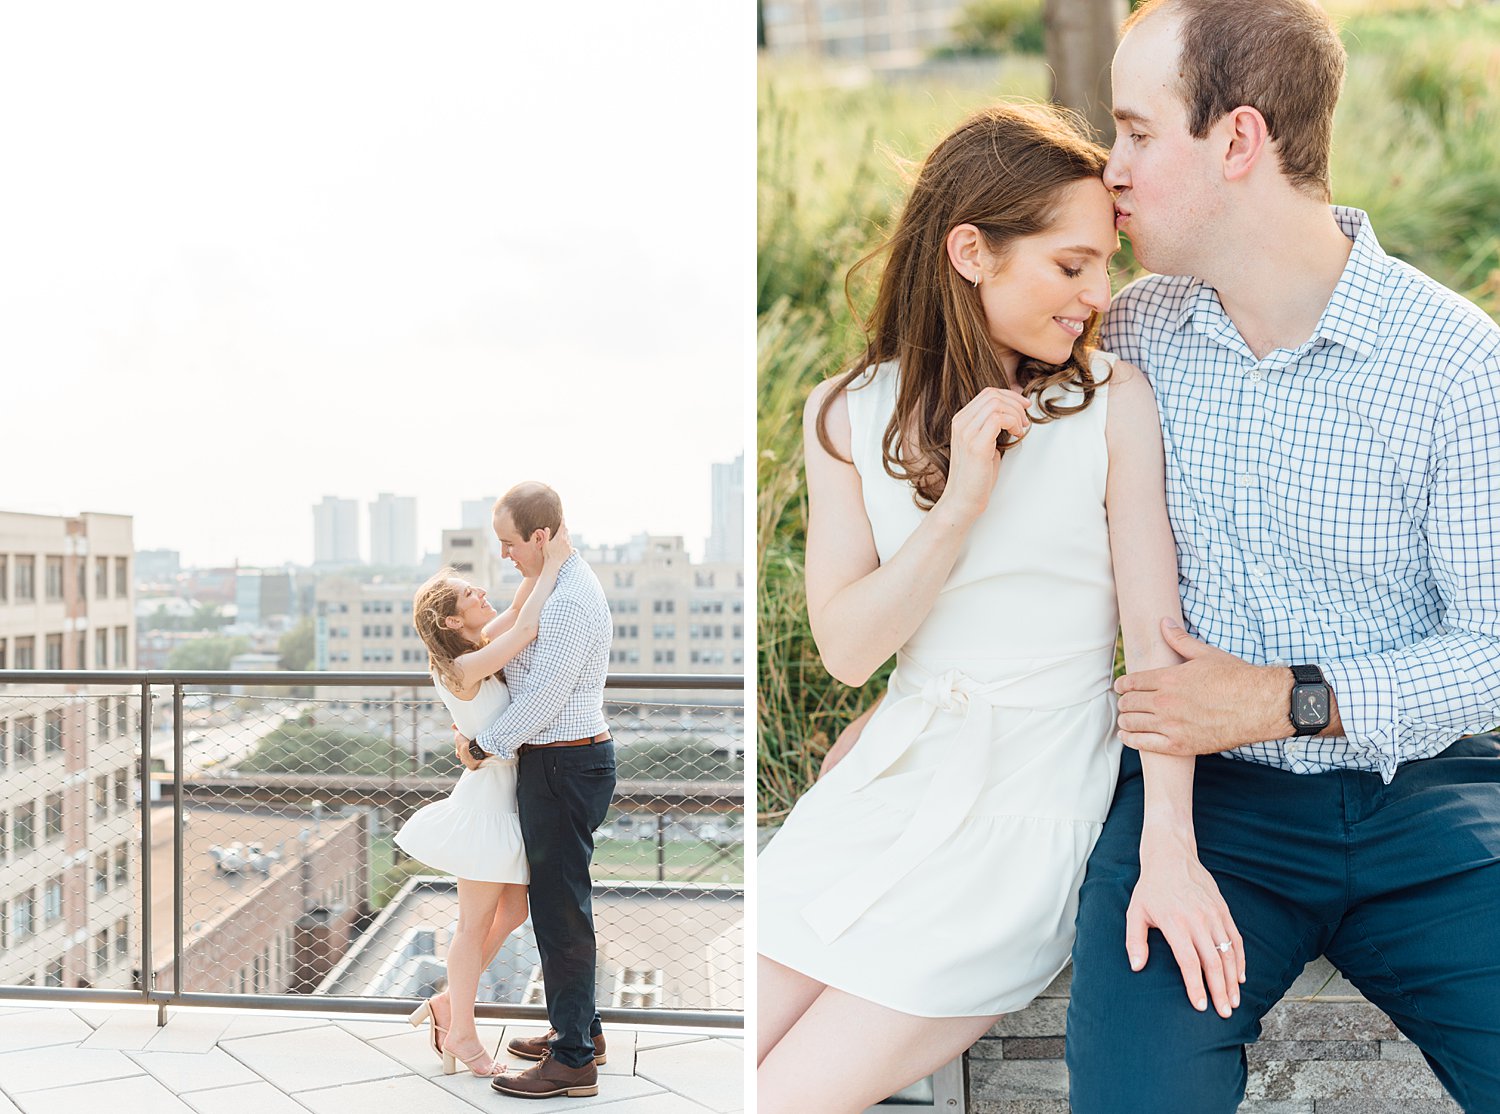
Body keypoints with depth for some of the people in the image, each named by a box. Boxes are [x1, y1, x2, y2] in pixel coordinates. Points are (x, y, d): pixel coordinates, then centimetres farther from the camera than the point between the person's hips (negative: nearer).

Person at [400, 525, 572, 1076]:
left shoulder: (475, 651, 5)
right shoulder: (463, 669, -21)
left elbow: (515, 612, 6)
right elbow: (525, 627, -29)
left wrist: (545, 559, -6)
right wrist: (551, 563, -23)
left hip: (504, 796, 9)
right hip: (488, 797, -9)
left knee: (514, 909, 18)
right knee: (476, 924, 4)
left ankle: (448, 1002, 30)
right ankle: (461, 1034, 19)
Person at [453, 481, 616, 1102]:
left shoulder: (571, 601, -22)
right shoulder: (563, 584, 12)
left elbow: (542, 697, -21)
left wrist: (483, 746, -8)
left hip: (564, 768, -11)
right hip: (560, 763, 11)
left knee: (561, 908, -4)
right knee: (561, 900, 19)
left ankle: (573, 1060, 5)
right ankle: (580, 1029, 31)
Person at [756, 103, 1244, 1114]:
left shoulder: (1112, 403, -8)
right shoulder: (848, 414, 0)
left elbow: (1154, 633, -10)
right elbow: (846, 649, -5)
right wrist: (960, 507, -19)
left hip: (1038, 799, -3)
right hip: (893, 777, 4)